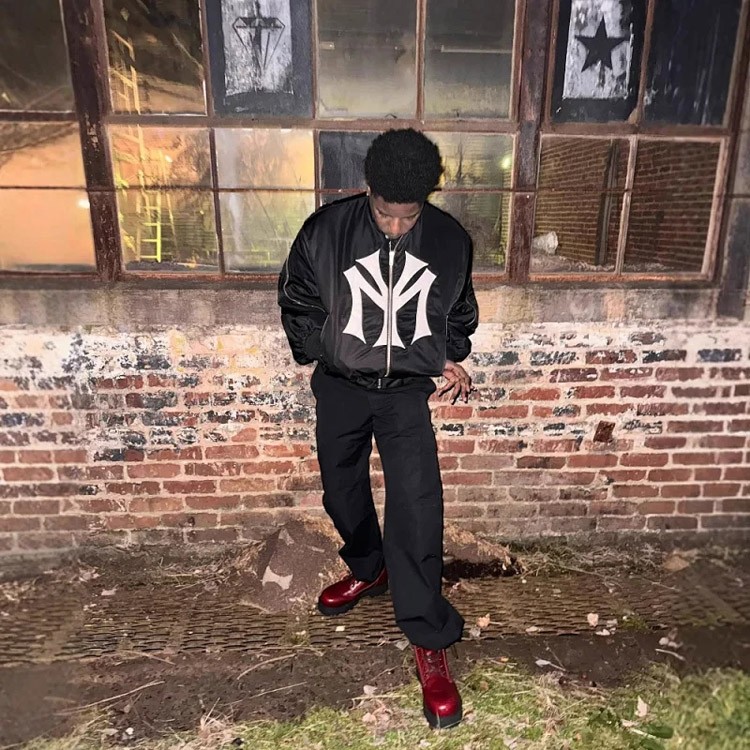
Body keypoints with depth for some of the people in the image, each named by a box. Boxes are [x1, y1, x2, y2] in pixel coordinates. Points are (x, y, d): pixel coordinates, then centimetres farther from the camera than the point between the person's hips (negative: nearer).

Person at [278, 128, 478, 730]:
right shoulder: (326, 231, -12)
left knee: (418, 503, -12)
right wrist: (317, 353, 0)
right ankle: (369, 569, 45)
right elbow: (297, 302, 3)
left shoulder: (450, 240, -6)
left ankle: (429, 641, 3)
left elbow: (460, 310, 12)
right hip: (340, 386, 2)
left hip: (408, 390, -1)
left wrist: (452, 359, 3)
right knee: (342, 493, 16)